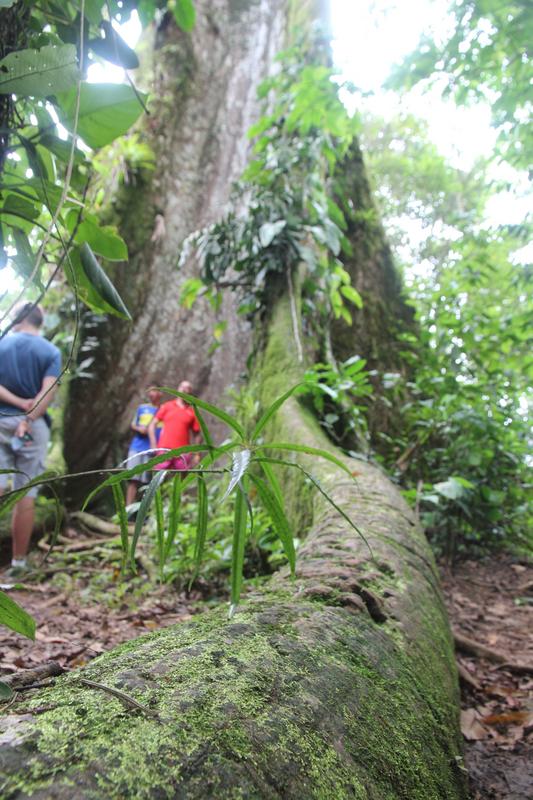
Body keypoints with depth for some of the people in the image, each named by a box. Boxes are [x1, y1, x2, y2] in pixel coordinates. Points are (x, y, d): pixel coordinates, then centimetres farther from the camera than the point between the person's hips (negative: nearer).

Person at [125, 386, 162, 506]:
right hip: (137, 448, 2)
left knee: (146, 481, -4)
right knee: (133, 480, -5)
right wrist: (139, 429, -4)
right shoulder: (142, 408, 15)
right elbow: (133, 424, 19)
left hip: (152, 451, -2)